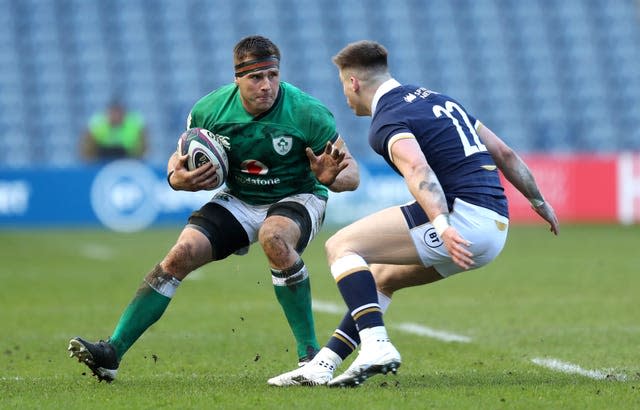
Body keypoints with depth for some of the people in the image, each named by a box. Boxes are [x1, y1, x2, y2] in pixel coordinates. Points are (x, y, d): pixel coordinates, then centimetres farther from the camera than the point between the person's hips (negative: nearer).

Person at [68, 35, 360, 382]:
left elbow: (352, 174, -16)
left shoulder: (307, 113, -22)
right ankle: (111, 353, -14)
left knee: (275, 238, -37)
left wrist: (331, 178, -40)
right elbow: (179, 159, 3)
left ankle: (310, 352, -26)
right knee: (182, 254, -16)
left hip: (297, 198, -3)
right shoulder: (209, 110, -13)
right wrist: (177, 178, -21)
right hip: (238, 199, 3)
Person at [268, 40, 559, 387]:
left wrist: (442, 226, -40)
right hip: (496, 228, 9)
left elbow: (419, 171, -27)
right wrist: (539, 203, 34)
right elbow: (504, 153, 24)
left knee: (341, 247, -6)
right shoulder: (436, 99, 22)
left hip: (463, 213, -9)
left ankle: (376, 345, -21)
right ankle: (322, 366, 19)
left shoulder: (387, 120, -6)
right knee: (381, 276, 24)